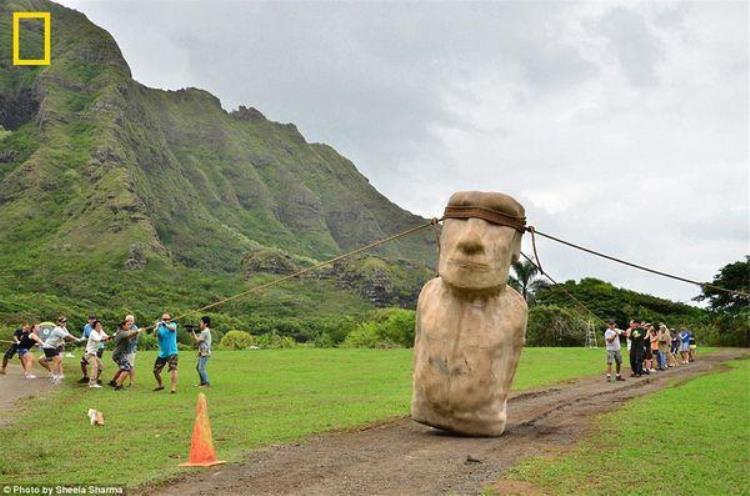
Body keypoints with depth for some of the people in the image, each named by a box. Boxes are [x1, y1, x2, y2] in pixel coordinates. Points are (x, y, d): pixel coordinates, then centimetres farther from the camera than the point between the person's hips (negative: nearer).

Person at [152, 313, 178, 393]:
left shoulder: (173, 325, -3)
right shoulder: (159, 328, 0)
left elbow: (173, 328, -29)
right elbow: (155, 333, -22)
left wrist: (166, 325, -50)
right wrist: (157, 327, -45)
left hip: (172, 353, -4)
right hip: (162, 354, 4)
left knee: (173, 368, -23)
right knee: (156, 371, 14)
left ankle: (173, 388, -26)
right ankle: (160, 385, 39)